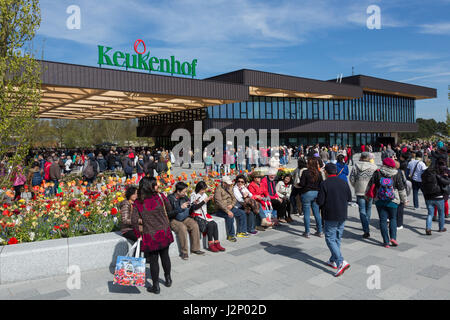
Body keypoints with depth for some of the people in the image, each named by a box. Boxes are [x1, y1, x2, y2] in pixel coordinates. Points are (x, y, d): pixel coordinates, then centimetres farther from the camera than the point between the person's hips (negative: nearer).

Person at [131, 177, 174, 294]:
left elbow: (134, 221, -9)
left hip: (149, 236, -1)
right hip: (164, 233, 1)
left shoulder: (138, 202, -7)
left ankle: (156, 287, 19)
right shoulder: (160, 196, -9)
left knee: (153, 260, 10)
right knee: (165, 255, 20)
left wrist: (138, 235, 2)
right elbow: (169, 209, 5)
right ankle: (168, 279, 38)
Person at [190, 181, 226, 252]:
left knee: (214, 224, -20)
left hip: (205, 214, 6)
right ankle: (210, 245, -18)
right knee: (210, 225, -26)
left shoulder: (204, 194, 15)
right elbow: (194, 207, -14)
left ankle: (216, 243, -18)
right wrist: (204, 201, -15)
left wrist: (209, 199, 2)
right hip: (197, 215, -6)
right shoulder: (193, 195, -4)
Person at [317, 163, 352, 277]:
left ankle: (341, 262, -13)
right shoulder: (343, 183, 3)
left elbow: (319, 202, -14)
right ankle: (333, 261, 29)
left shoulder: (324, 184, -14)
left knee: (330, 239, 1)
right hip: (342, 216, 6)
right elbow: (349, 198, 9)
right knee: (337, 238, 17)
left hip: (330, 216, -6)